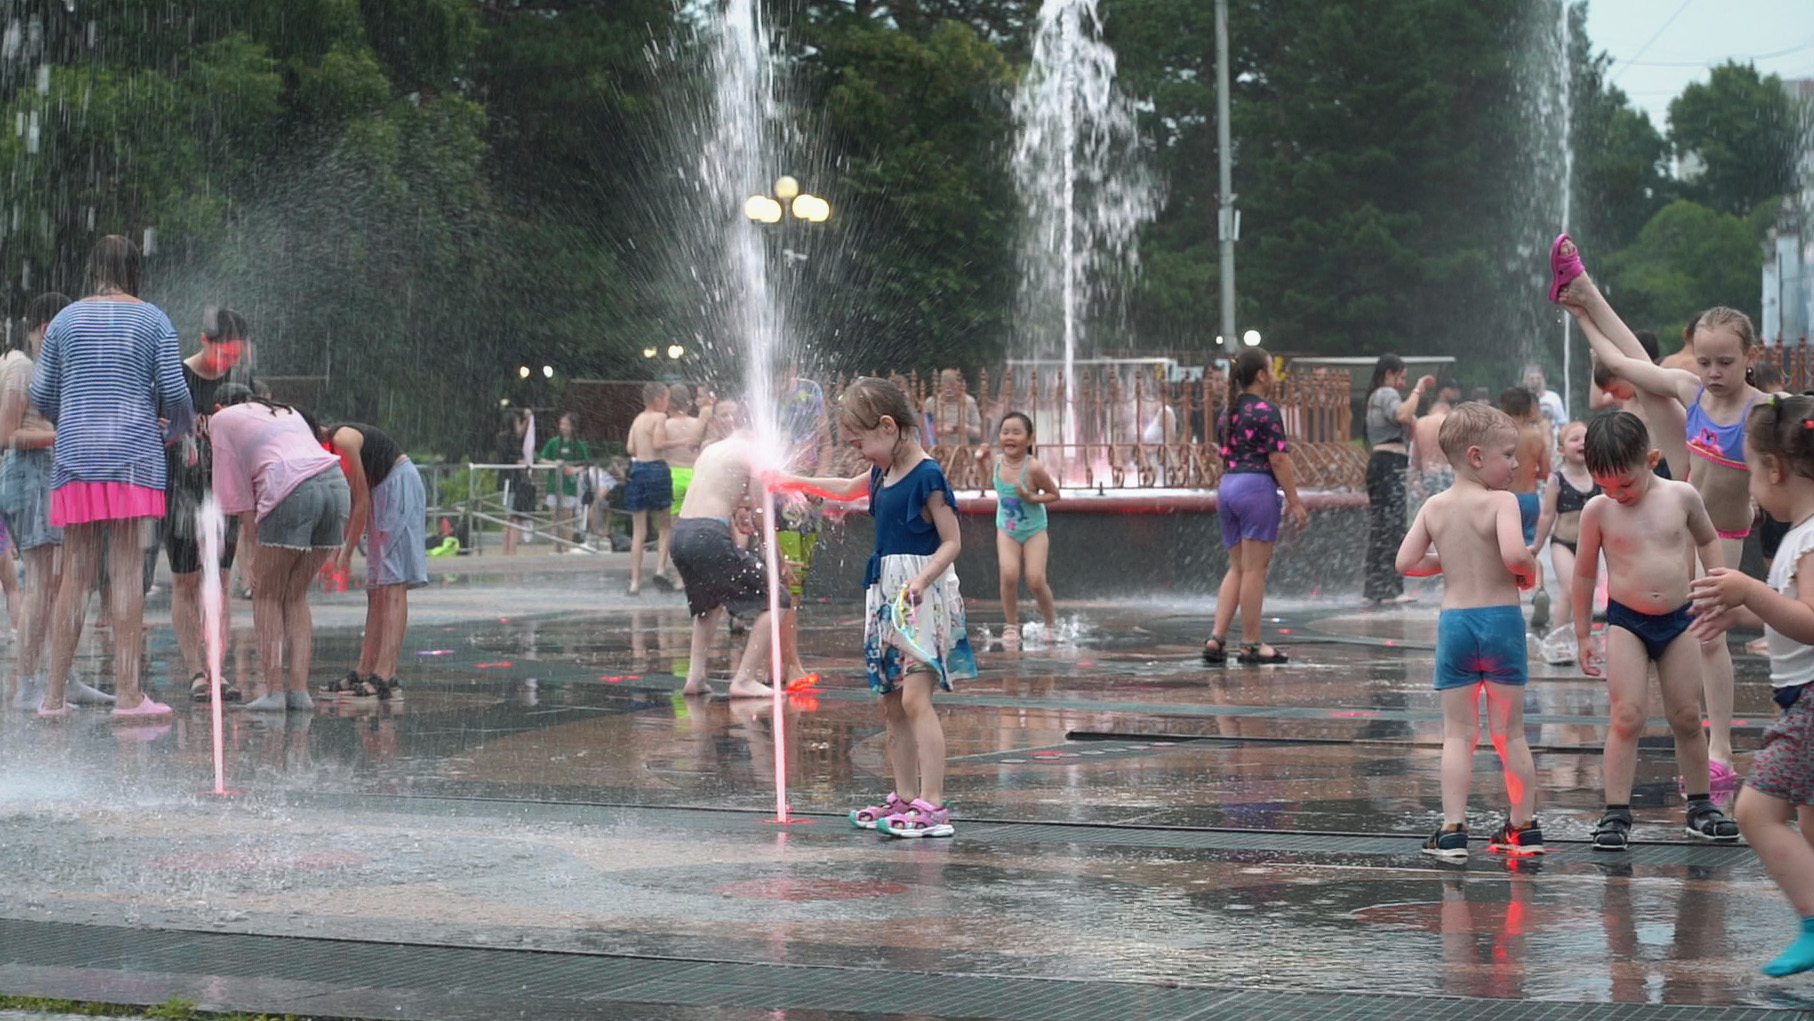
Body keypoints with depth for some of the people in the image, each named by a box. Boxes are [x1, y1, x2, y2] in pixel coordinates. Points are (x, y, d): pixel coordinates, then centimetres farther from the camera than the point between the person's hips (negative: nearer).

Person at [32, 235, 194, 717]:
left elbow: (41, 396, 10)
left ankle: (53, 695, 4)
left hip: (75, 454, 3)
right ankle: (127, 692, -9)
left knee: (75, 574, 5)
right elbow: (174, 390, -3)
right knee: (127, 571, -5)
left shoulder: (65, 321, 10)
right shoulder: (152, 319, 2)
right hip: (133, 451, -3)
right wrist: (179, 429, 17)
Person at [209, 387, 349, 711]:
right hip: (336, 483, 5)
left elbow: (238, 493, 13)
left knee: (266, 595, 9)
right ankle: (299, 690, 9)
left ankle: (274, 691, 1)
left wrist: (257, 547, 13)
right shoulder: (289, 412, 35)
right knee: (296, 596, 16)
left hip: (292, 490, -5)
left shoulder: (222, 419, 20)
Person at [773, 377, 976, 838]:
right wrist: (798, 482, 39)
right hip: (886, 594, 9)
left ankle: (932, 805, -20)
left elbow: (952, 542, -13)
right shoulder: (882, 474, 13)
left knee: (915, 697, -17)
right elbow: (848, 489, 35)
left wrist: (921, 581, -26)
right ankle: (905, 797, 15)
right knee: (892, 704, 9)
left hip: (923, 597, -9)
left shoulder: (927, 476, -13)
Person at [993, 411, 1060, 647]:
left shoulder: (1034, 468, -24)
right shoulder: (998, 462, -7)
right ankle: (1011, 626, -1)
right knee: (1009, 573, -17)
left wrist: (1031, 497, -26)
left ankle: (1051, 622, 19)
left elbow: (1054, 494, -14)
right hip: (1007, 530, 3)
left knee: (1035, 579, -8)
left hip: (1034, 530, -3)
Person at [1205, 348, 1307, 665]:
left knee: (1237, 568, 12)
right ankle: (1251, 645, 1)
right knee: (1254, 569, -2)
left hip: (1227, 486, 8)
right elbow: (1278, 459, -13)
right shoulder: (1266, 410, -10)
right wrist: (1294, 501, -10)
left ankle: (1216, 638, 2)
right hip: (1257, 486, -8)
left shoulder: (1229, 412, 14)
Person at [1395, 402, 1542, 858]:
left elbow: (1406, 561, 3)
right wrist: (1529, 570, -6)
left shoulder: (1435, 507, 4)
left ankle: (1452, 829, 0)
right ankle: (1524, 826, 16)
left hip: (1453, 621, 3)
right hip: (1501, 619, -3)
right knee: (1510, 732, 9)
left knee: (1458, 734, 7)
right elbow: (1514, 553, -27)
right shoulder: (1500, 502, -11)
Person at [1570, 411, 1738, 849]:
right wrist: (1583, 636, 7)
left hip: (1678, 620, 2)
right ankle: (1616, 814, -6)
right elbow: (1584, 573, 4)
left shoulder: (1681, 496, -4)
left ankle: (1700, 807, 20)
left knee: (1687, 717, 6)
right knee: (1627, 717, -9)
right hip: (1625, 622, -2)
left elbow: (1707, 539, 16)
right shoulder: (1598, 510, -6)